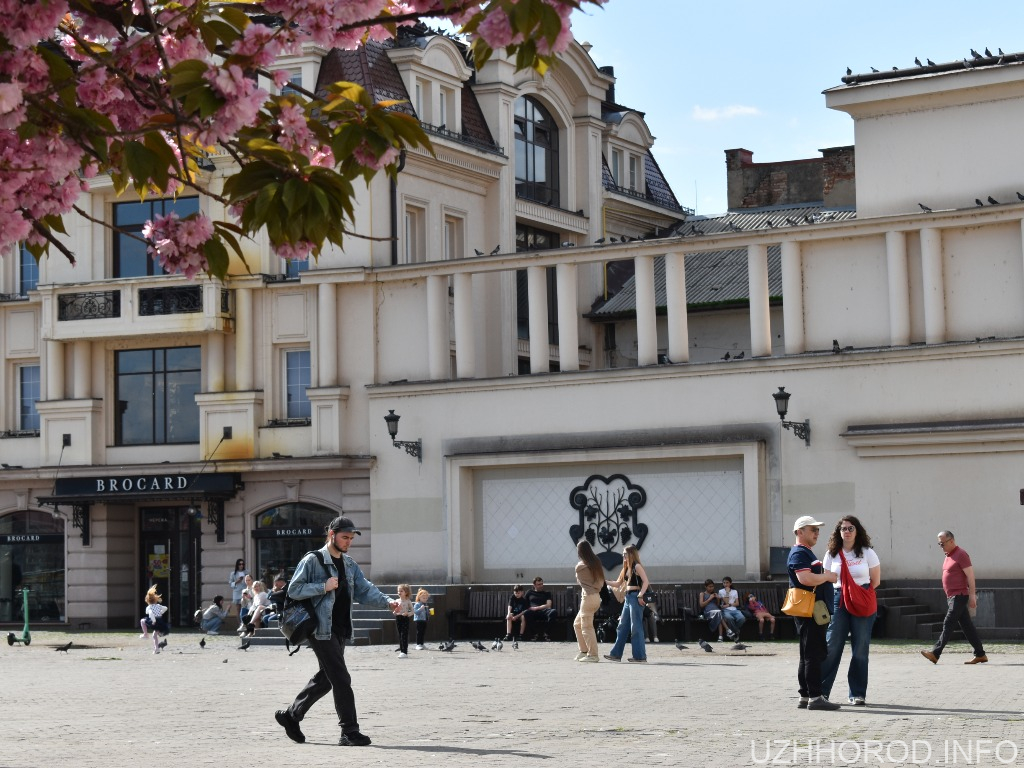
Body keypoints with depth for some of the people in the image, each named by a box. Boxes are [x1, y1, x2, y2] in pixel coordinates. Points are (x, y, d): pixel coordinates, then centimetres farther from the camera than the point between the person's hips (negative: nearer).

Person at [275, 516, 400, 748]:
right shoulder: (313, 561, -7)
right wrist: (323, 587, -18)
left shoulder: (349, 564, 16)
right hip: (321, 630, -8)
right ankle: (349, 732, -7)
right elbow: (293, 590, -9)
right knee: (341, 679, -10)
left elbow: (364, 590, 9)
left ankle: (291, 714, 29)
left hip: (339, 630, 8)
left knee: (325, 678, 15)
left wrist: (387, 601, -8)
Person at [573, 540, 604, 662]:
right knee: (577, 624, 18)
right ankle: (584, 651, 17)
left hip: (588, 597, -8)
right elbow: (602, 581, 10)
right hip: (597, 596, 8)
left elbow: (579, 581, 7)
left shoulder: (580, 566, -11)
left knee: (587, 627, -3)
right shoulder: (596, 563, 7)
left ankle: (592, 654, -4)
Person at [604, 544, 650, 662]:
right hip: (628, 598, 9)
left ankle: (640, 655, -4)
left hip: (635, 597, -9)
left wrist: (640, 595, -20)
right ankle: (616, 654, 11)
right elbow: (618, 583, 21)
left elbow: (646, 582, -15)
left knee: (636, 627, -7)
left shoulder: (637, 566, -8)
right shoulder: (627, 568, 18)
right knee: (622, 626, 9)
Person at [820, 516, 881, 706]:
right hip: (837, 601, 1)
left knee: (860, 649, 1)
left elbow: (875, 582, 7)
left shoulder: (867, 553, 4)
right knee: (831, 647, -4)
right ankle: (821, 691, -1)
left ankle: (857, 694, 9)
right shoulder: (832, 555, 9)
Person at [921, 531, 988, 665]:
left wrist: (972, 595, -19)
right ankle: (980, 655, 12)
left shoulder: (961, 555, -11)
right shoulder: (948, 556, 17)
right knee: (967, 626, 9)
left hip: (959, 596, -10)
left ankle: (935, 654, -17)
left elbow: (970, 575, -15)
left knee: (948, 624, -12)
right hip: (951, 596, 10)